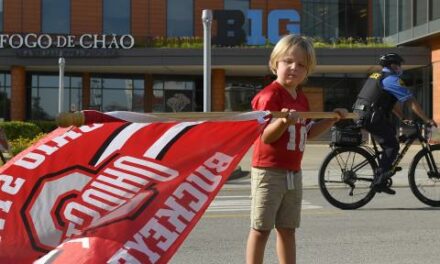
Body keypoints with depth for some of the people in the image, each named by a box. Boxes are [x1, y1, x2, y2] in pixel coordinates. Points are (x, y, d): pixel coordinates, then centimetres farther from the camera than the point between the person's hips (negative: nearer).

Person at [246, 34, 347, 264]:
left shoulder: (302, 99, 11)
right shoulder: (270, 95, -14)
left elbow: (306, 133, 20)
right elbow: (266, 136, -20)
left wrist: (332, 119, 13)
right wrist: (284, 121, -36)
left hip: (294, 173, 8)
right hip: (269, 171, -8)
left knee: (287, 229, 14)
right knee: (261, 229, -1)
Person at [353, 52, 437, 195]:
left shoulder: (376, 76, 23)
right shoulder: (392, 79, -6)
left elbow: (392, 102, 28)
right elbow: (411, 102, -7)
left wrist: (403, 118, 28)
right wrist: (427, 120, -2)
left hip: (361, 114, 9)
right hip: (372, 117, -9)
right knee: (392, 146, -6)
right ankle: (379, 180, -12)